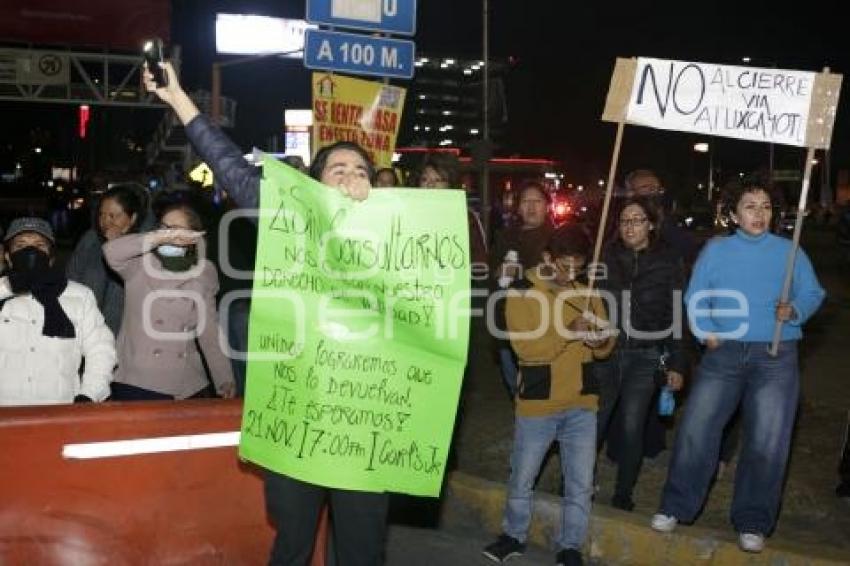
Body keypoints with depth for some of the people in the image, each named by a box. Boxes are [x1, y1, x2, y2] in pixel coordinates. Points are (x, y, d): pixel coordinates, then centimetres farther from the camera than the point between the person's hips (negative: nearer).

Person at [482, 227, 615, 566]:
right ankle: (514, 536, 33)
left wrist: (600, 342, -17)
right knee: (522, 478, 12)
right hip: (537, 402, -2)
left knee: (580, 483, 6)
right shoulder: (522, 293, -7)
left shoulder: (587, 292, 6)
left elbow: (606, 342, 6)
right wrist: (568, 332, -30)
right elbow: (525, 347, -19)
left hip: (581, 403, 3)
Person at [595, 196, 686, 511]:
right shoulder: (605, 257, 4)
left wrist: (677, 365, -2)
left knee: (632, 427, 2)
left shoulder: (669, 263, 0)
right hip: (604, 354, 1)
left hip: (645, 358, -1)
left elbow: (677, 316, 0)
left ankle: (623, 494, 18)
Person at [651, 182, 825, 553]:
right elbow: (695, 296, 5)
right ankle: (676, 507, 14)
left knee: (767, 442, 0)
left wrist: (794, 310, -17)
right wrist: (705, 331, -10)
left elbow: (813, 294, 4)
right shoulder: (716, 249, 9)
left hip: (776, 356, -1)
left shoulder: (790, 251, 7)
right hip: (723, 352, 1)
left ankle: (752, 523, 14)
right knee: (695, 430, -1)